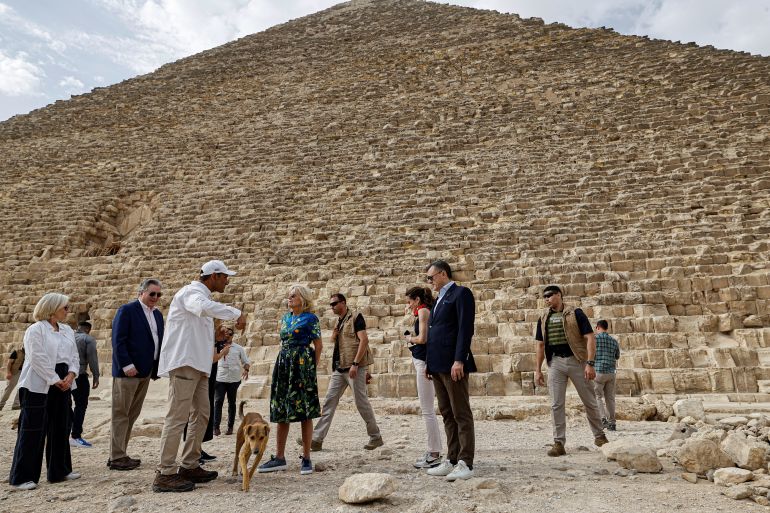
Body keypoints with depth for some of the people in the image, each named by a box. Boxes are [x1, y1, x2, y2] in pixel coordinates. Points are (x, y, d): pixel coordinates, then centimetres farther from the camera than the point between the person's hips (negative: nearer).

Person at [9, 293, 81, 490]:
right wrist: (55, 380, -15)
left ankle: (59, 471, 22)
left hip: (62, 384, 7)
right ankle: (21, 477, 7)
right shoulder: (35, 330, -9)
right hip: (39, 385, -7)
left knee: (61, 428, 11)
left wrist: (71, 375, -6)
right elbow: (38, 359, -16)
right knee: (33, 430, -3)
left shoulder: (67, 330, 12)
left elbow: (74, 356, 11)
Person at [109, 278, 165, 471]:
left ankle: (120, 453, 21)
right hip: (127, 370, -7)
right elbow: (118, 340, -13)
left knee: (132, 414, 12)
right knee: (120, 414, 0)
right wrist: (127, 365, -19)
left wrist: (157, 368, 8)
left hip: (146, 371, 8)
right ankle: (116, 457, 7)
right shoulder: (127, 310, -7)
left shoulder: (157, 315, 15)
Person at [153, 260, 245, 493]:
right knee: (178, 417, -8)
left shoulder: (202, 295, 21)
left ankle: (190, 466, 19)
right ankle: (165, 474, -3)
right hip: (183, 363, -10)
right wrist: (237, 313, -27)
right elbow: (203, 307, -34)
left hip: (197, 364, 10)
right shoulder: (191, 292, -9)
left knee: (201, 414, 11)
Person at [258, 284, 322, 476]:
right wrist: (282, 364, 11)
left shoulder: (310, 318, -3)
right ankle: (279, 458, 14)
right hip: (283, 365, 7)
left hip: (302, 365, -7)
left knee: (304, 412, -2)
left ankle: (306, 458, 7)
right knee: (281, 411, 7)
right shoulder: (285, 318, 16)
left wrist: (312, 367, -3)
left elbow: (318, 345, -2)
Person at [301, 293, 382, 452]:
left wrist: (355, 364, -23)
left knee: (361, 402, -1)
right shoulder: (339, 321, 16)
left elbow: (364, 340, -17)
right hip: (339, 368, 8)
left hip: (354, 367, -8)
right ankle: (317, 439, 7)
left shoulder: (355, 317, -8)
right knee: (329, 402, 4)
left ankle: (376, 437, 13)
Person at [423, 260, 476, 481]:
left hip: (452, 364, -9)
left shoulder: (461, 293, -6)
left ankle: (465, 464, 1)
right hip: (438, 365, 9)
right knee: (447, 414, 11)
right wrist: (429, 362, 15)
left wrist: (459, 360, -21)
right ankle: (452, 460, 17)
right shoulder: (439, 299, 21)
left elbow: (466, 328, -14)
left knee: (461, 414, -3)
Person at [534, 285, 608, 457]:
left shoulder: (575, 313, -4)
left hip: (576, 360, -3)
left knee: (590, 401, 8)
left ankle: (599, 436, 27)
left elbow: (590, 338, -9)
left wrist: (590, 363, -18)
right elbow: (540, 345, 14)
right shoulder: (543, 318, 9)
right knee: (556, 404, 1)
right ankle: (559, 443, 8)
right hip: (555, 362, 3)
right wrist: (538, 370, 10)